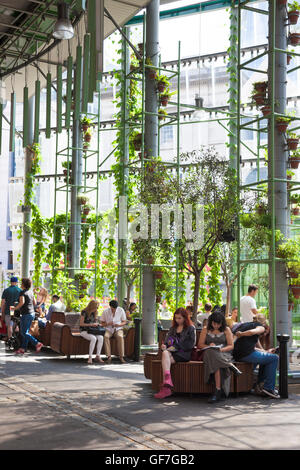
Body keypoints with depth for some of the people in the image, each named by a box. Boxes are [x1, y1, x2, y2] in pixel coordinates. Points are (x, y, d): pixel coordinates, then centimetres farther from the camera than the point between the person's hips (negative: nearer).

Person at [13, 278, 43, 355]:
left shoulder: (22, 292, -12)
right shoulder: (31, 292, 12)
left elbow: (22, 302, -26)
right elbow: (34, 303, 17)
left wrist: (15, 308, -13)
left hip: (26, 314, -9)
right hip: (32, 313, 9)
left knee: (24, 333, -3)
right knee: (25, 332, 12)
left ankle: (37, 344, -10)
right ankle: (22, 348, 13)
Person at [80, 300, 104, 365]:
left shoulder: (95, 313, 10)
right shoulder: (84, 312, -9)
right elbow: (81, 324, -10)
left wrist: (97, 324, -1)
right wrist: (91, 324, -16)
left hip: (93, 331, 6)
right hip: (84, 331, -6)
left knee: (101, 337, -25)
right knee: (93, 338, -35)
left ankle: (98, 356, -25)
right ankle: (90, 357, -30)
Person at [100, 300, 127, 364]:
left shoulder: (121, 310, -4)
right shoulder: (105, 311, -5)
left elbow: (124, 322, 3)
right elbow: (102, 323, 1)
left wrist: (119, 324, -19)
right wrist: (108, 324, -20)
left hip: (118, 329, 0)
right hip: (108, 330, 0)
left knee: (120, 337, -34)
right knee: (106, 337, -34)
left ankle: (121, 357, -30)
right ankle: (109, 357, -32)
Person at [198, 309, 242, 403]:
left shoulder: (226, 330, 13)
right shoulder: (205, 330, 16)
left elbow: (231, 346, 7)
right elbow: (200, 345, 13)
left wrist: (222, 349, -12)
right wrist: (209, 346, -8)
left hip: (224, 355, -1)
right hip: (209, 354, 1)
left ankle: (218, 391, -41)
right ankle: (230, 365, -28)